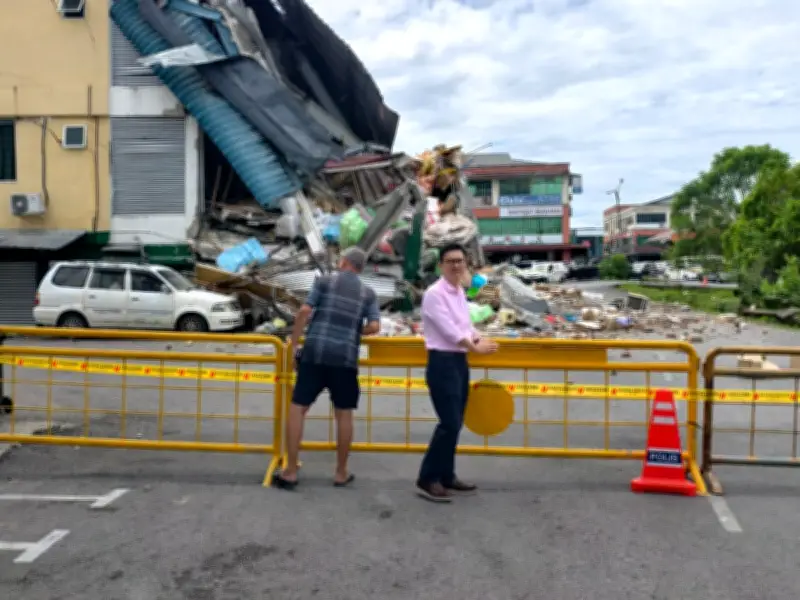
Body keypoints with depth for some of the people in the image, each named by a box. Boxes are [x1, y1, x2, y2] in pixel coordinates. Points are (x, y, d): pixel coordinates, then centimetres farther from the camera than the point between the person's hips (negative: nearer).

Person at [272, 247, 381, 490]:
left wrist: (294, 346, 1)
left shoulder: (325, 280, 6)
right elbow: (374, 326, -1)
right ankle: (341, 473, 17)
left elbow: (304, 311, -4)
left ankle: (290, 471, 5)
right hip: (346, 358, 2)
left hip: (314, 353, -1)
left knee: (297, 408, 5)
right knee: (344, 414, 11)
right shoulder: (368, 293, 11)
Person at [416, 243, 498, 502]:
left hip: (460, 362, 9)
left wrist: (481, 340, 6)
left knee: (455, 424, 13)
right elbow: (449, 329, -19)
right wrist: (475, 347, -12)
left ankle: (446, 476, 24)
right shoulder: (434, 293, -14)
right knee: (449, 423, -11)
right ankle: (427, 480, -1)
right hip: (442, 363, -9)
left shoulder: (460, 292, 14)